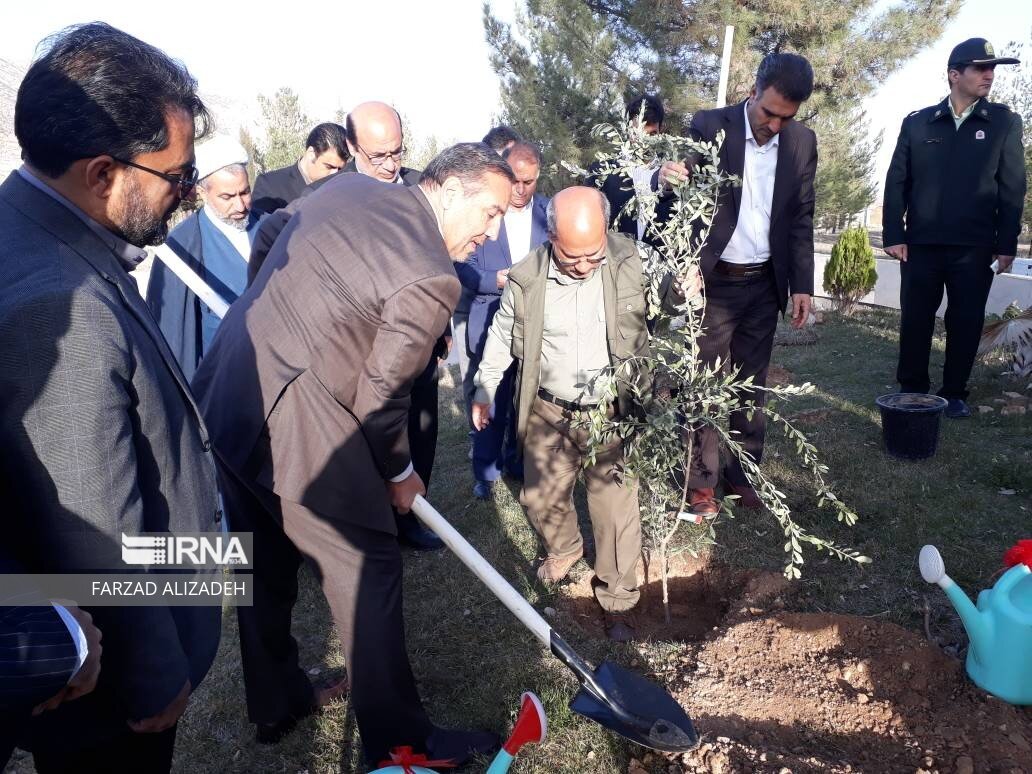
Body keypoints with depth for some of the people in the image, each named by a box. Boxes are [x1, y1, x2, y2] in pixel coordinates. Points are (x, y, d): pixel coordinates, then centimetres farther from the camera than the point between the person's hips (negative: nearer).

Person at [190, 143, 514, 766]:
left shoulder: (350, 187, 7)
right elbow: (382, 394, -12)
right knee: (368, 570, 6)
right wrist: (398, 472, 5)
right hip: (297, 421, -9)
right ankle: (399, 739, 23)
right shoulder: (432, 278, -17)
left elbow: (267, 249, 19)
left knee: (267, 563, 23)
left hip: (226, 393, 9)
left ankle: (274, 703, 44)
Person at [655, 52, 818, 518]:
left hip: (764, 285, 4)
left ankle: (743, 471, 27)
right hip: (713, 282, -3)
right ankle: (701, 480, 15)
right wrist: (667, 178, -36)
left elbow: (801, 219, 8)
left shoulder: (802, 141, 3)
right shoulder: (709, 126, -8)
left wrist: (802, 285, 3)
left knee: (751, 384, 12)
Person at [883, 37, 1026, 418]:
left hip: (975, 247, 0)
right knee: (914, 321, 5)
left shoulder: (1004, 122, 7)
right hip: (921, 244, 0)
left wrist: (1007, 244, -2)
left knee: (966, 323, 5)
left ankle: (955, 393, 17)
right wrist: (893, 235, -4)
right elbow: (896, 182, 5)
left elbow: (1013, 188, 4)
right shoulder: (916, 123, 7)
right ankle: (911, 390, 19)